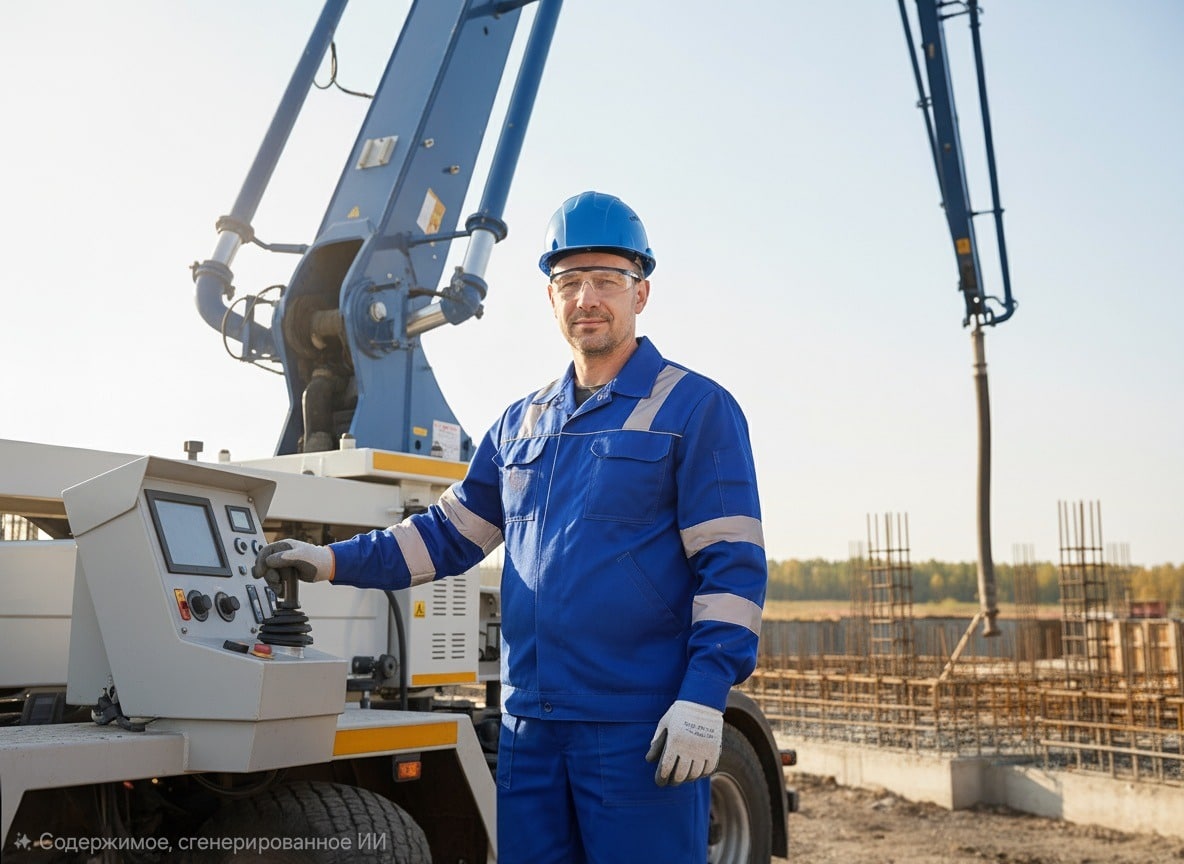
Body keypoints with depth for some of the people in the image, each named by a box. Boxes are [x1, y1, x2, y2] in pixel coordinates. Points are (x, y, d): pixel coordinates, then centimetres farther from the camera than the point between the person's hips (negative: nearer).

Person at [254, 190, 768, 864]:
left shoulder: (696, 408, -4)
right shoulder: (522, 423, 15)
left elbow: (731, 566, -9)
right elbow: (451, 532, 18)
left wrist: (703, 699, -17)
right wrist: (334, 561, 7)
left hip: (641, 731, -5)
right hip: (530, 726, 6)